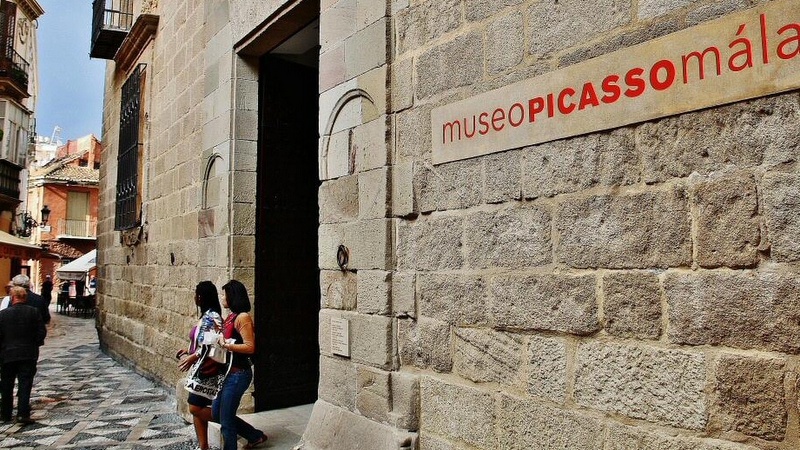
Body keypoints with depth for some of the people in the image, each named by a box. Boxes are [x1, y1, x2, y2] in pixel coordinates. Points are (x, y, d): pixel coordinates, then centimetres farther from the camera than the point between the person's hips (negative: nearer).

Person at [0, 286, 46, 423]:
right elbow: (42, 332, -6)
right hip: (28, 354, 0)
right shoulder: (34, 312, -6)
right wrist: (35, 344, 11)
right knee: (25, 385, 1)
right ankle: (23, 414, -7)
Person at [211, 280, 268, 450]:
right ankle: (256, 436, 30)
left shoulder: (242, 317, -17)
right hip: (228, 372, 10)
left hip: (238, 374, -10)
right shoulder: (231, 317, 9)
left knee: (226, 419, 2)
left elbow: (250, 347, -22)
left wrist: (225, 344, -21)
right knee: (216, 413, 18)